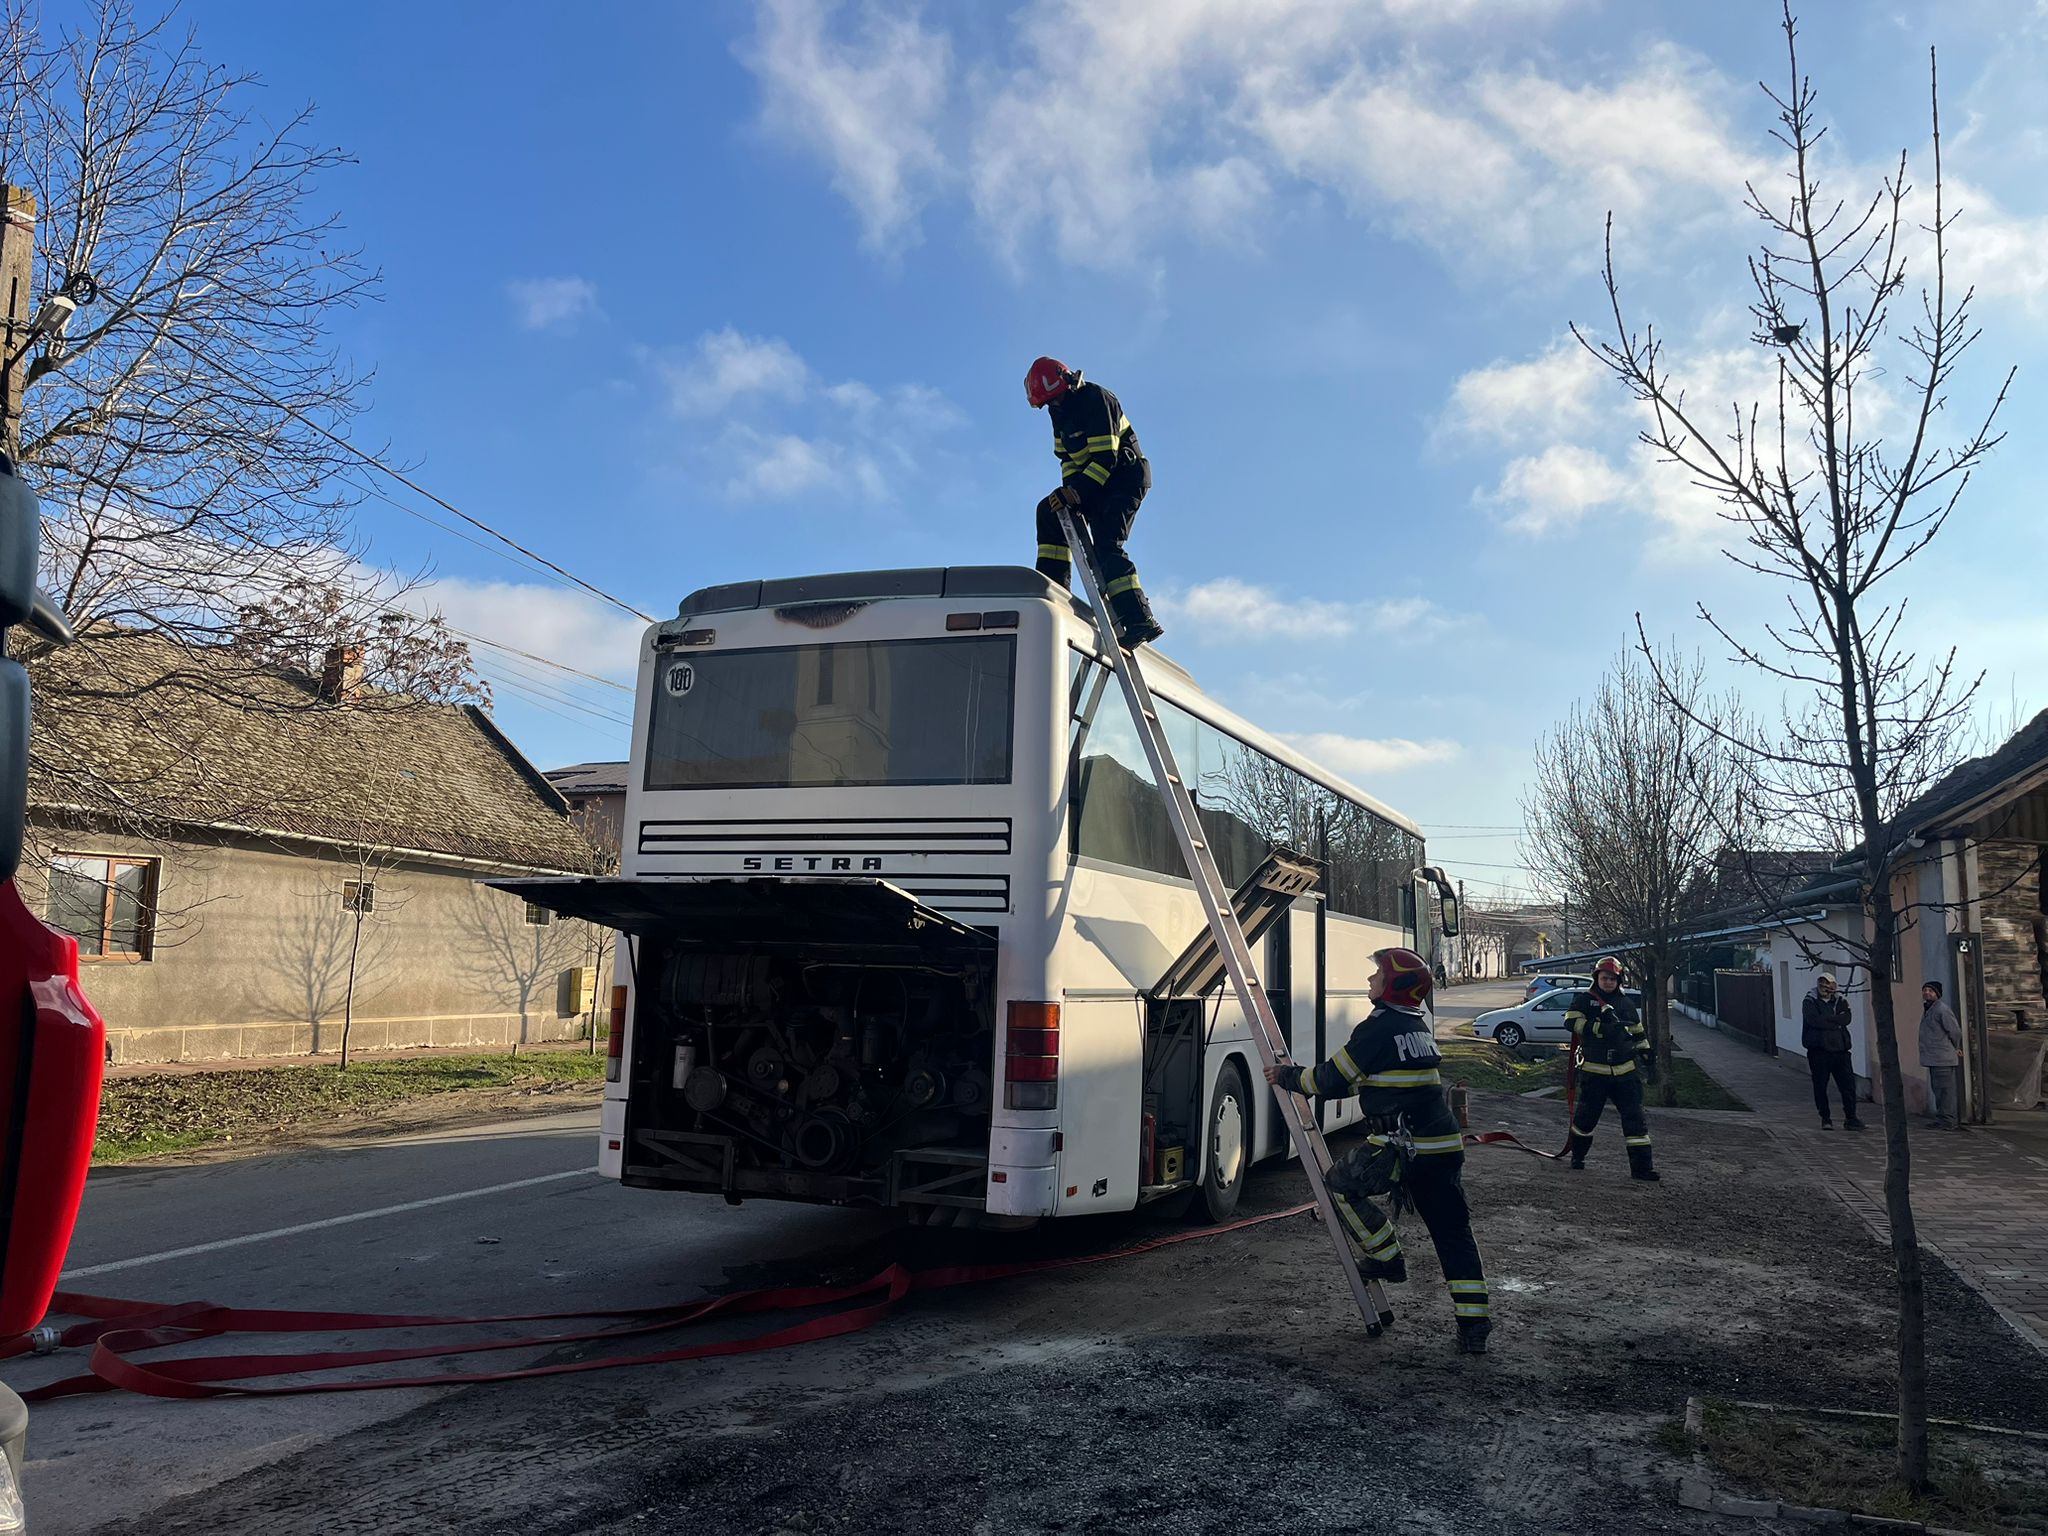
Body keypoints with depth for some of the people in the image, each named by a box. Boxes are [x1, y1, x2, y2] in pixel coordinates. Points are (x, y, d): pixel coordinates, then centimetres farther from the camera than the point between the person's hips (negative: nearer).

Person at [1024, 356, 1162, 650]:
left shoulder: (1096, 400, -18)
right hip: (1094, 481, 9)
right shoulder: (1060, 409, 10)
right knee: (1049, 511, -1)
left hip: (1125, 476, -9)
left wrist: (1076, 492, -27)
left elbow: (1106, 457, -24)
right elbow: (1068, 458, 13)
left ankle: (1139, 620, -29)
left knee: (1106, 546, -21)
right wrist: (1070, 491, -5)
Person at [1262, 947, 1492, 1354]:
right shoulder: (1418, 1024, 17)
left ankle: (1385, 1257, 14)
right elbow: (1364, 1078, 26)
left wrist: (1288, 1077, 9)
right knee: (1453, 1234, 11)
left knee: (1341, 1184, 12)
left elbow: (1333, 1080, -8)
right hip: (1445, 1147, 8)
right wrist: (1302, 1075, 28)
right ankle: (1474, 1327, 10)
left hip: (1404, 1146, -8)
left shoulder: (1380, 1027, -10)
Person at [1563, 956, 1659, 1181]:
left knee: (1635, 1116, -4)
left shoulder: (1625, 1003, 13)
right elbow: (1572, 1021, -17)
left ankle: (1641, 1166, -1)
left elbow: (1637, 1032, 23)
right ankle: (1577, 1154, 28)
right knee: (1587, 1115, 6)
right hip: (1594, 1071, -3)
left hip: (1624, 1071, 3)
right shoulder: (1584, 1000, -1)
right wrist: (1600, 1026, -24)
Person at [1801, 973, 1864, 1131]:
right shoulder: (1810, 1002, 2)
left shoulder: (1840, 1001, 12)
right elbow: (1814, 1020, -15)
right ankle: (1825, 1119, 14)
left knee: (1848, 1084, -1)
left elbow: (1846, 1018, -6)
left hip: (1840, 1048, 2)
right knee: (1820, 1086, 2)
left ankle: (1850, 1118, 9)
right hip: (1818, 1050, -2)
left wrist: (1827, 1020, -11)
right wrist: (1836, 1022, -9)